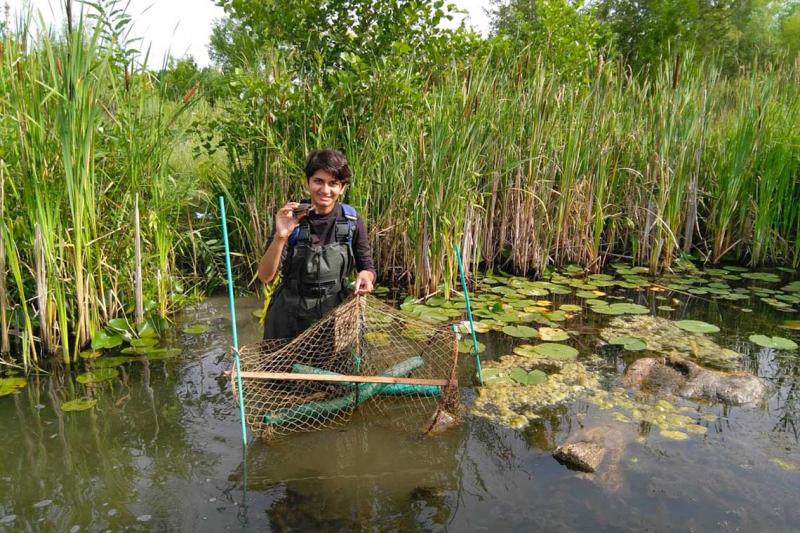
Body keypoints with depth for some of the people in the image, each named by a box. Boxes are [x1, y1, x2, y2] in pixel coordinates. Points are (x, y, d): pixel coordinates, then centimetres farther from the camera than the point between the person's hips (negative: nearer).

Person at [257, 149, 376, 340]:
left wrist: (365, 276, -21)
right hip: (290, 315, -1)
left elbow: (367, 267, 2)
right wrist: (280, 237, -31)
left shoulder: (351, 221, -8)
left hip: (336, 312, 1)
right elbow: (265, 276, -16)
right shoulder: (291, 218, -12)